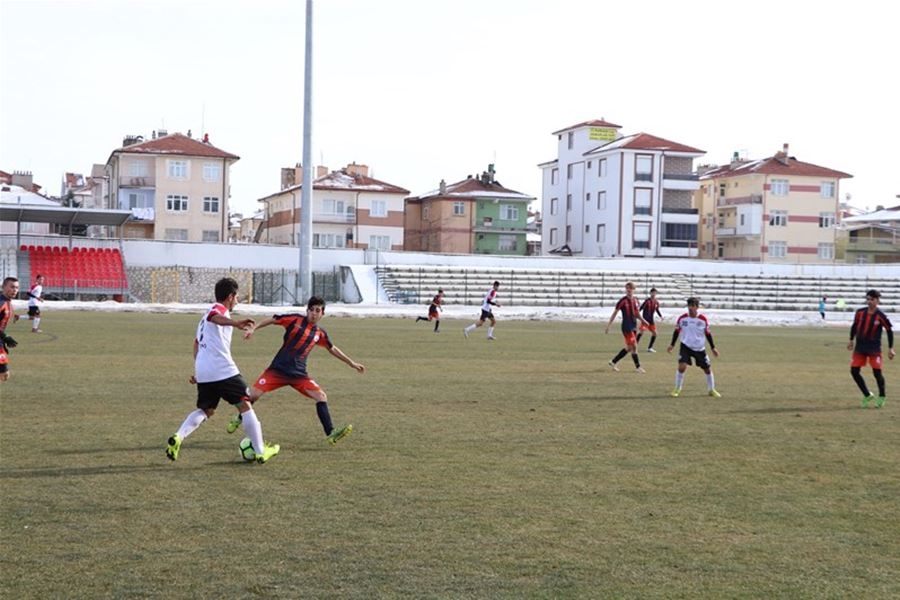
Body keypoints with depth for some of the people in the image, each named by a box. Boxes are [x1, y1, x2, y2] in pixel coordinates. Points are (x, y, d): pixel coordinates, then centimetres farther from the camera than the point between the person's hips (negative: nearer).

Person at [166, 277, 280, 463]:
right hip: (223, 370, -8)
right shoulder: (220, 309, -3)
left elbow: (197, 342, 33)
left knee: (205, 410, 19)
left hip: (203, 372, 8)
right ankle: (261, 452, 4)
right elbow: (214, 317, -29)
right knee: (245, 406, 2)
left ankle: (178, 438, -4)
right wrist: (235, 323, -48)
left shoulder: (205, 317, 25)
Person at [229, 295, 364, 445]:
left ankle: (330, 433, -11)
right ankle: (239, 419, 20)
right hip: (278, 369, -3)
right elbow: (271, 320, 0)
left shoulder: (320, 334, 8)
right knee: (254, 394, -10)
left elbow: (333, 349, 23)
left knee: (321, 397, -14)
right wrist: (253, 329, -12)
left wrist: (352, 363, 27)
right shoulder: (295, 319, -3)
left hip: (299, 374, 3)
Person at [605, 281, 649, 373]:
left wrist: (643, 321, 0)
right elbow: (615, 313, -5)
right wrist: (609, 325, -6)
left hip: (634, 326, 7)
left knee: (629, 348, 11)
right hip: (626, 327, -7)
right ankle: (638, 367, -3)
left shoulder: (635, 300, 9)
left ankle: (613, 362, 23)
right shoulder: (622, 301, -9)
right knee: (634, 346, -10)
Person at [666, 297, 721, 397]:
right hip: (685, 346, -1)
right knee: (682, 366, -20)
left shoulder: (703, 319, -8)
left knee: (707, 369, 8)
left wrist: (713, 347, 5)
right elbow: (676, 332, 6)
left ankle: (711, 390, 28)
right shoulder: (682, 318, -8)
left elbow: (708, 334, 3)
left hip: (700, 348, 1)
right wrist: (672, 345, 4)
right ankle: (677, 389, -3)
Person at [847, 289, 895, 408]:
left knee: (877, 372, -4)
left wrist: (890, 348, -2)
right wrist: (851, 340, 17)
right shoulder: (860, 312, -2)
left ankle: (881, 396, 19)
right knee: (854, 371, -1)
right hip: (860, 347, 4)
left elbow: (889, 331, -3)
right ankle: (867, 395, 16)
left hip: (874, 348, -4)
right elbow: (855, 325, 14)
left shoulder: (881, 316, -12)